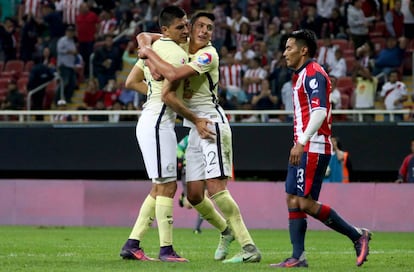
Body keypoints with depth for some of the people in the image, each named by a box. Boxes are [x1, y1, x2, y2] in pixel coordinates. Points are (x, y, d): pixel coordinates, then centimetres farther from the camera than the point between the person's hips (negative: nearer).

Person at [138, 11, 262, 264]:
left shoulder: (208, 55, -12)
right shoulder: (182, 45, 11)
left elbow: (174, 74, -25)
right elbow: (144, 37, 16)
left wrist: (150, 53, -11)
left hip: (212, 122, -8)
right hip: (195, 128, 8)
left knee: (216, 188, -18)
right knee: (194, 195, 6)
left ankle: (249, 248, -20)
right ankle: (226, 231, 30)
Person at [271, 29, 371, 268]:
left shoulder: (313, 74, -12)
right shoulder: (301, 75, 19)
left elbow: (319, 111, -24)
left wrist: (302, 143, -30)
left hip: (313, 148, -10)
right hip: (303, 148, 10)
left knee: (306, 203, -12)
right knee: (293, 200, 4)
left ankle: (357, 235, -2)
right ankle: (298, 257, 3)